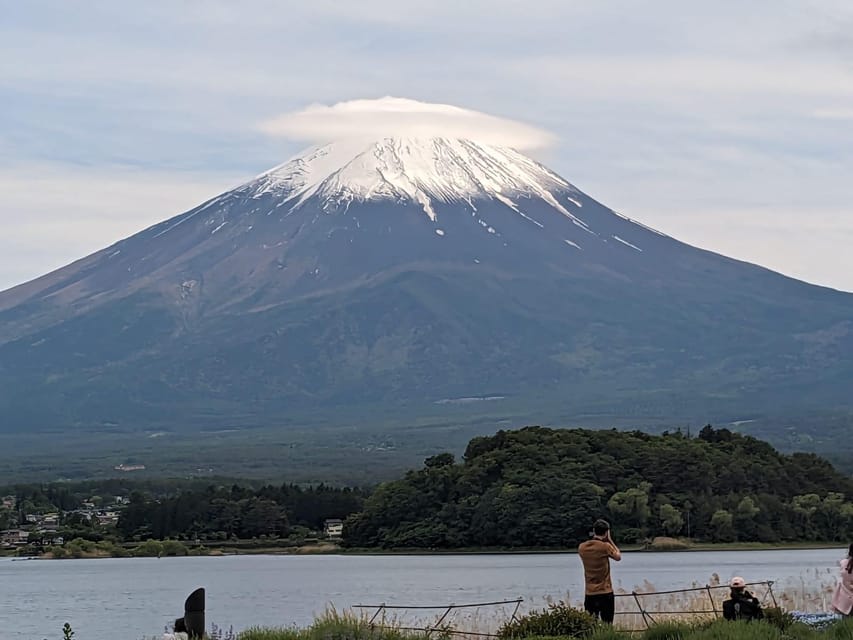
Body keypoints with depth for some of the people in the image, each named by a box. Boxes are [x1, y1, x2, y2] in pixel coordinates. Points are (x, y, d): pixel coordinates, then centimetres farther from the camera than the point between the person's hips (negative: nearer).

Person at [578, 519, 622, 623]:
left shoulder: (582, 547, 2)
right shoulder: (605, 546, -12)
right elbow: (618, 557, 3)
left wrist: (595, 538, 17)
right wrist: (609, 540, 6)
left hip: (589, 594, 4)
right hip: (605, 593, -4)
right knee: (607, 625, 0)